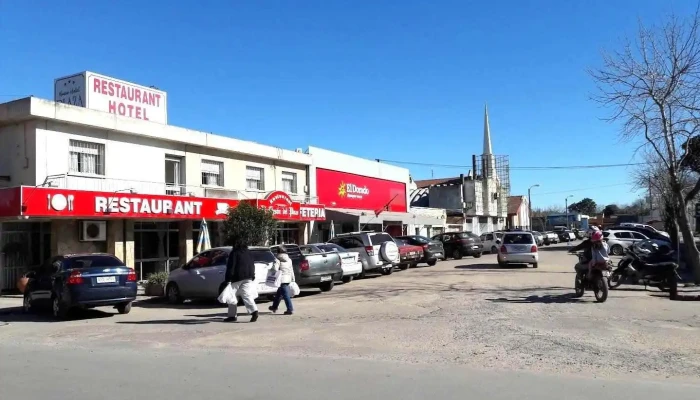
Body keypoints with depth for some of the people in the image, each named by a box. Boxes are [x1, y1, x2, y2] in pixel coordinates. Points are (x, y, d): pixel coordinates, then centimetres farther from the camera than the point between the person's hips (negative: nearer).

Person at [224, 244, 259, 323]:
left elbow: (230, 267, -12)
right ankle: (254, 311, -23)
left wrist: (228, 279, -12)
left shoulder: (234, 253, -7)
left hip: (237, 278, -5)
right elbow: (252, 265, 20)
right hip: (248, 277, 6)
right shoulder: (248, 252, 14)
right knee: (247, 295, -1)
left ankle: (232, 315, 13)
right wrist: (252, 276, 26)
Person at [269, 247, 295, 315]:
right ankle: (274, 307, 36)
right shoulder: (289, 260, 12)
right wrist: (293, 279, 19)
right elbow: (291, 270, 15)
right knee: (279, 293, 22)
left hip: (282, 279, -7)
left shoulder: (278, 260, -8)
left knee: (286, 295, -7)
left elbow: (275, 269, -17)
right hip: (288, 279, 7)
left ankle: (290, 309, -9)